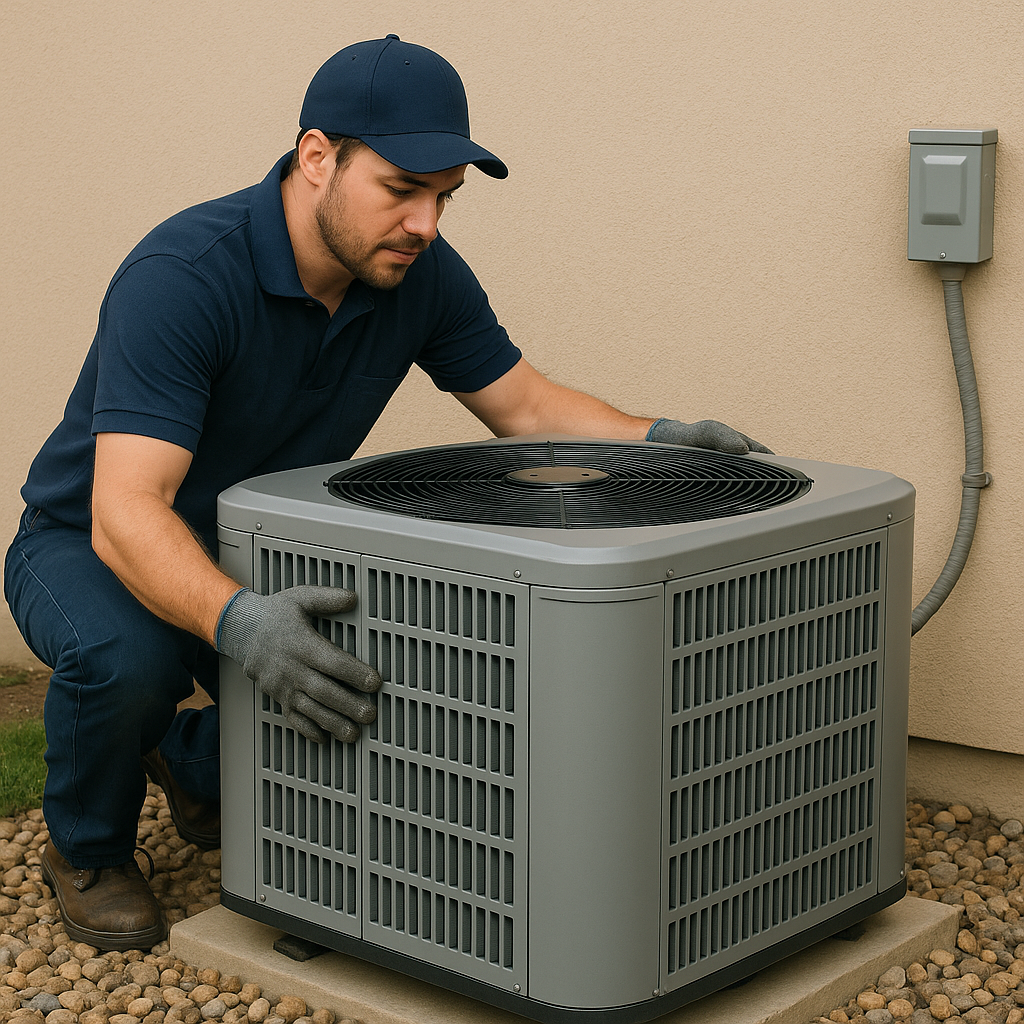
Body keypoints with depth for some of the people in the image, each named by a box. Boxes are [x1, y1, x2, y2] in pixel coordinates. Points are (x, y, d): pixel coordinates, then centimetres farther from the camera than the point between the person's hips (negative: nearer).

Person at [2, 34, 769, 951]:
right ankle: (88, 849, -2)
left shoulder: (421, 274, -13)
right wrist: (238, 623, -58)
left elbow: (526, 407, 0)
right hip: (90, 545, -5)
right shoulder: (182, 276, -33)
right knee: (126, 657, -37)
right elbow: (125, 513, -40)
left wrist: (655, 438, -19)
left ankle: (197, 766, 19)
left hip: (259, 558, 6)